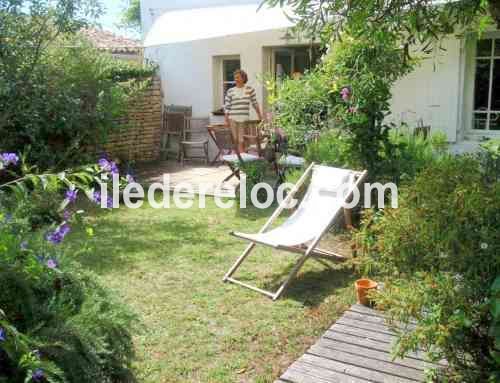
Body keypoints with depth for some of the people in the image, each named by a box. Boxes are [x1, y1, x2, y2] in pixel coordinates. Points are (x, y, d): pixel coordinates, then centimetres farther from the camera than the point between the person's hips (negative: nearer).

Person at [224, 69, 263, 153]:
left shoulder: (250, 89, 6)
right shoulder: (230, 91, 3)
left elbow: (255, 103, 12)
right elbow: (227, 107, 3)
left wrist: (260, 116, 15)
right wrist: (226, 120, -3)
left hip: (244, 119, 0)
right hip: (233, 118, 0)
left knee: (241, 141, -5)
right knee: (235, 140, 1)